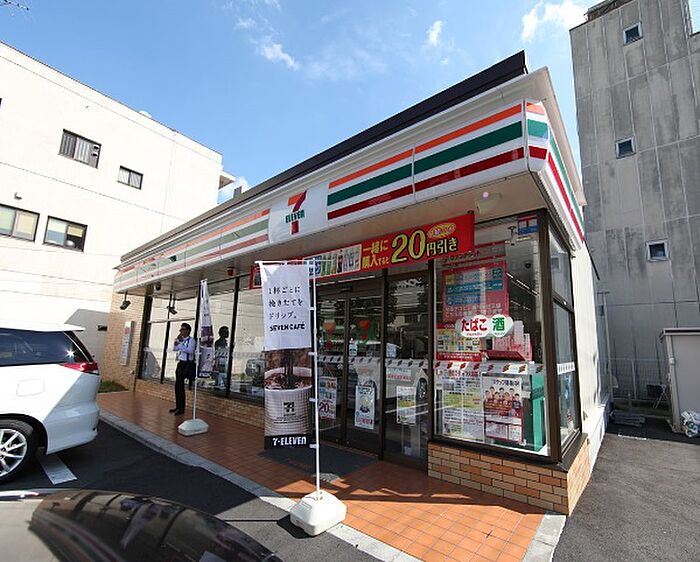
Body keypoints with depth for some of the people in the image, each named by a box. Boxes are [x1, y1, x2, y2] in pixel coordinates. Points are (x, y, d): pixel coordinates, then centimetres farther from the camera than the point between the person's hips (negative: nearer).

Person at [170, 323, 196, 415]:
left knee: (180, 386, -7)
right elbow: (174, 349, 12)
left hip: (187, 365, -8)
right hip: (180, 364, 8)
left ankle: (181, 408, 3)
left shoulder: (191, 340, -10)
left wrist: (180, 344, -24)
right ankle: (178, 406, 25)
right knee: (177, 385, 12)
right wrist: (177, 340, 0)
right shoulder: (181, 340, 13)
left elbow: (190, 350, -24)